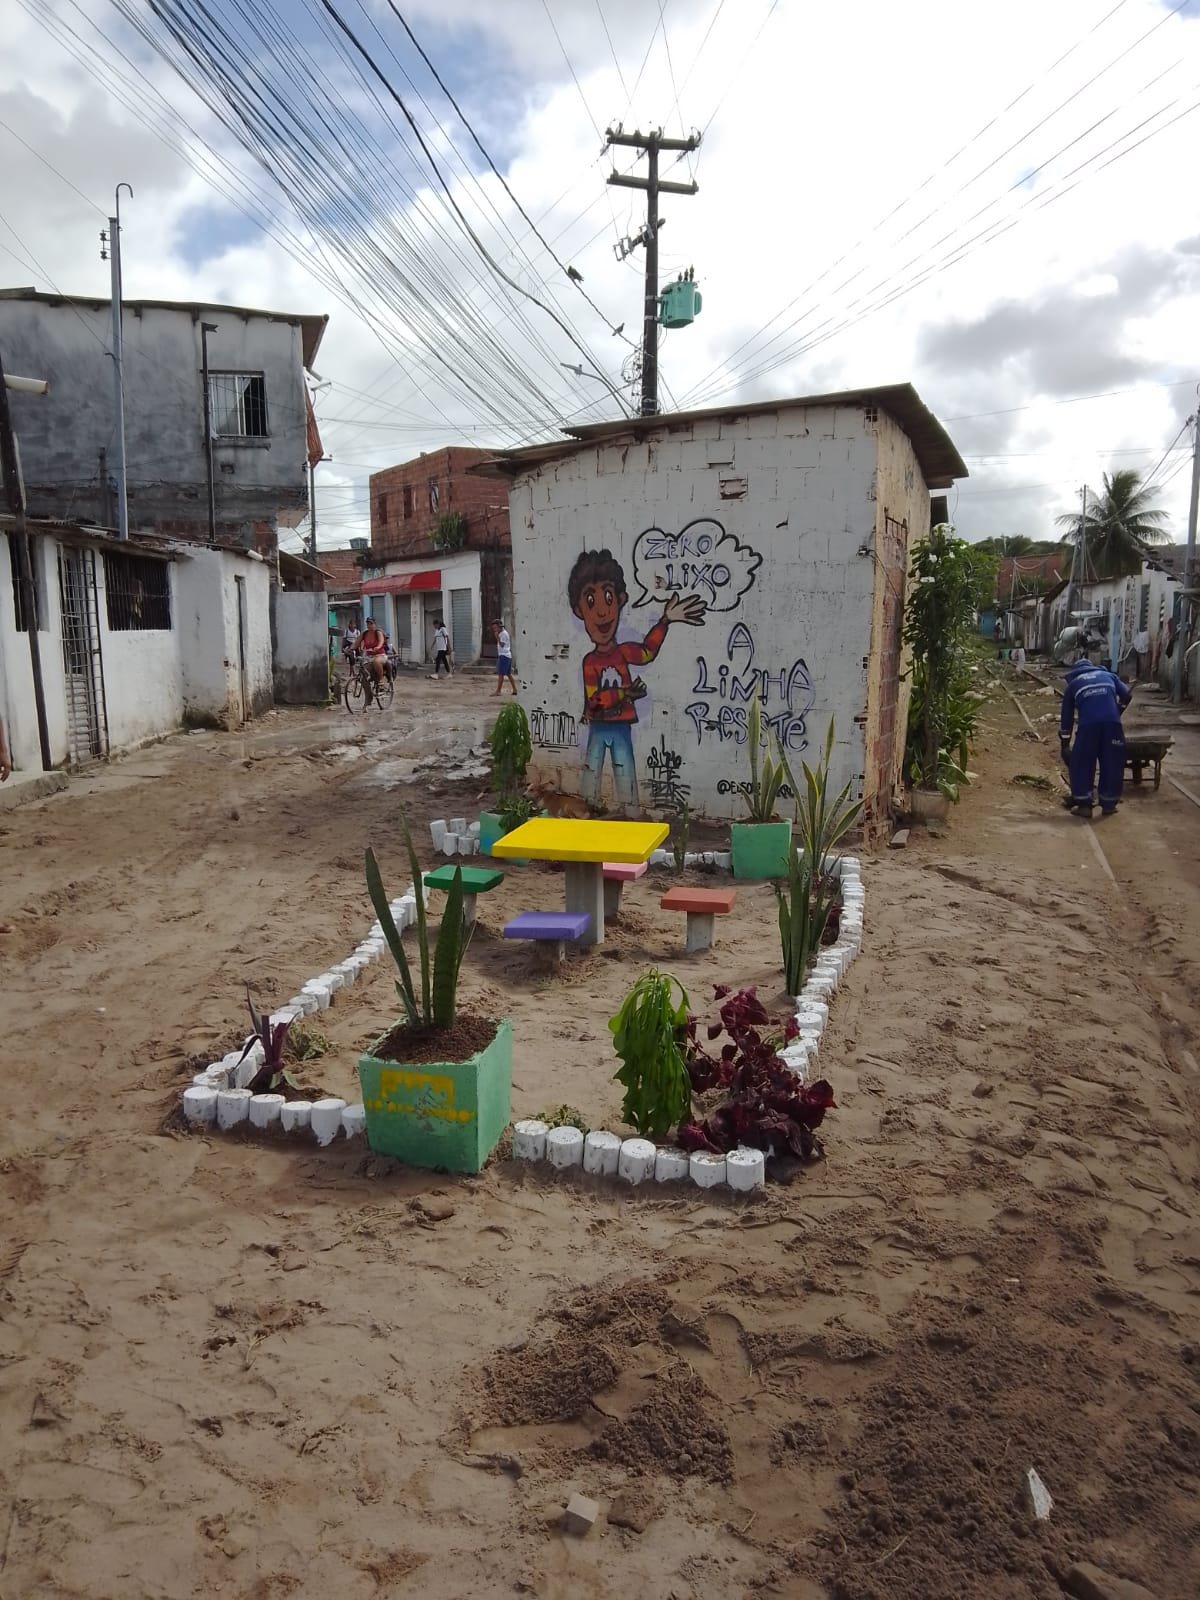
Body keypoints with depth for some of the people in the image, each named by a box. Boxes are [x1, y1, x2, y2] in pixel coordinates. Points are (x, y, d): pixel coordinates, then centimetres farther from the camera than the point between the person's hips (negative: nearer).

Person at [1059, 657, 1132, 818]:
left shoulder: (1073, 683, 26)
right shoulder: (1108, 675, 30)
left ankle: (1083, 804, 11)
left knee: (1082, 764, 11)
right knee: (1112, 764, 13)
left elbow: (1066, 716, 27)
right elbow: (1127, 694, 18)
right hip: (1112, 722, 1)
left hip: (1088, 723, -1)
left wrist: (1064, 744, 32)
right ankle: (1109, 805, 19)